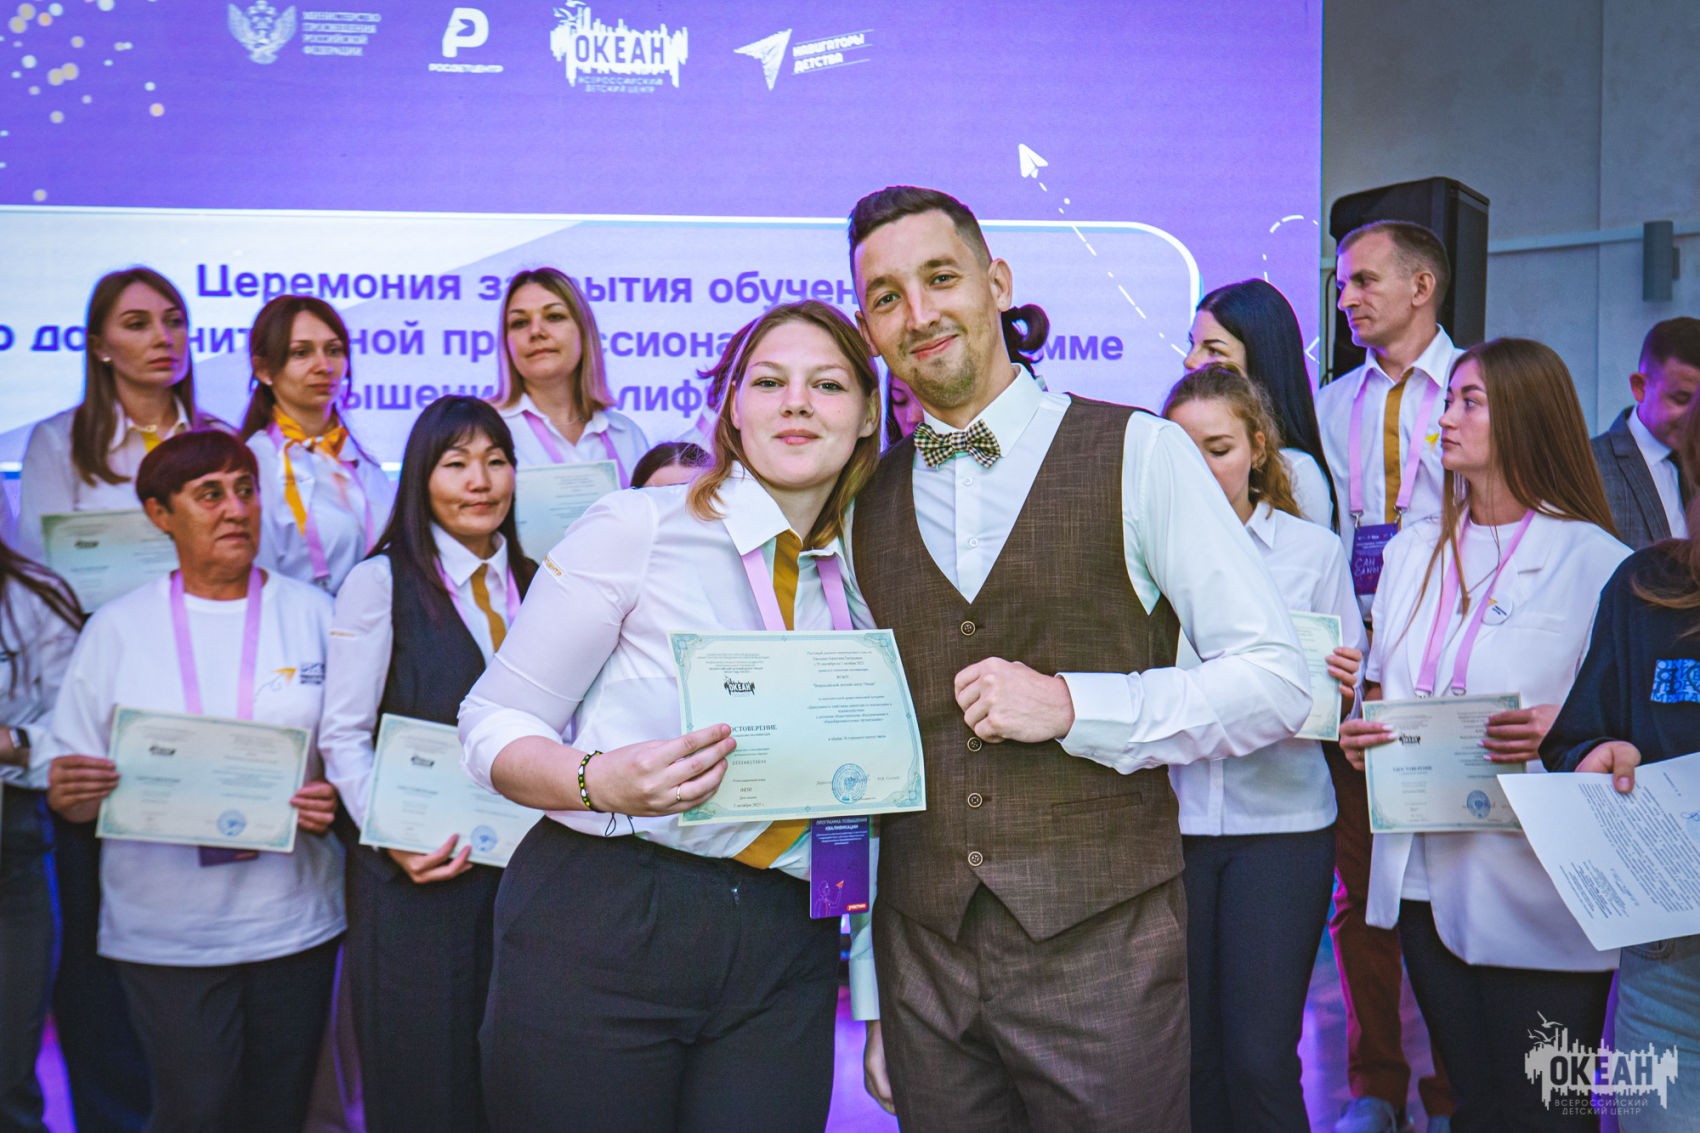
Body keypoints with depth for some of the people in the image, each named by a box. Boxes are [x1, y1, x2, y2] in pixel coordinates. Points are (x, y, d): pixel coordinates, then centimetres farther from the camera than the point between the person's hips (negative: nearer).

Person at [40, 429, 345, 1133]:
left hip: (294, 916, 1)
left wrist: (337, 800, -15)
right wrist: (68, 793, -18)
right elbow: (67, 777, 4)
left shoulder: (313, 615, 4)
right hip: (165, 927, -1)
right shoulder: (117, 628, 4)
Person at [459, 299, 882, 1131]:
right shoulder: (637, 527, -5)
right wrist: (600, 781, -24)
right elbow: (494, 722, -5)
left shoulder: (859, 590, 11)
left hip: (783, 955, 4)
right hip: (601, 929, -4)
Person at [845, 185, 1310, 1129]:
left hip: (1100, 947, -3)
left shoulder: (1139, 456, -4)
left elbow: (1277, 683, -5)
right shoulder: (869, 505, 8)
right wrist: (869, 998, 12)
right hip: (922, 955, 3)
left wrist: (1073, 703, -17)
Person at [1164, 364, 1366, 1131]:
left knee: (1260, 1057, -5)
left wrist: (1340, 687, -15)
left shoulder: (1314, 550, 6)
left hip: (1281, 817, -1)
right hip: (1172, 817, 1)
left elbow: (1343, 696, 7)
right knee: (1189, 1050, 7)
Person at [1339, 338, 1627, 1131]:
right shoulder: (1412, 550, 12)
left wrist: (1558, 733, -25)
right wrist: (1361, 732, 0)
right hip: (1426, 877, 5)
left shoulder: (1593, 561, -7)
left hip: (1536, 888, -5)